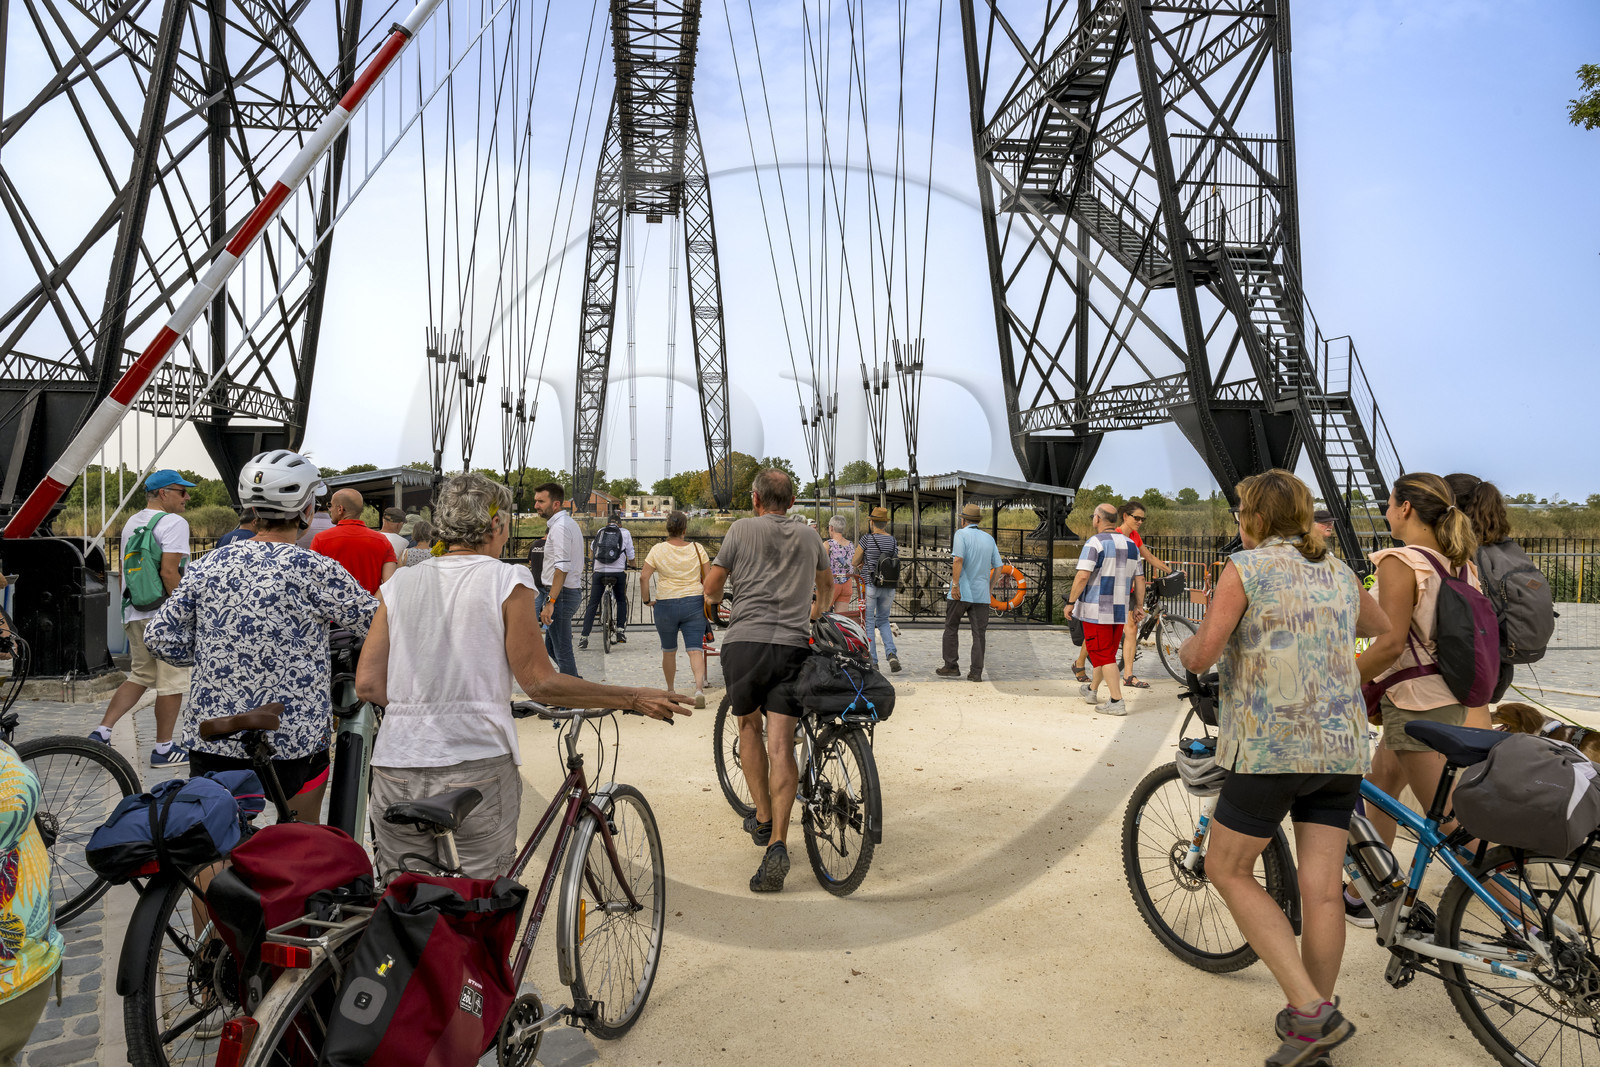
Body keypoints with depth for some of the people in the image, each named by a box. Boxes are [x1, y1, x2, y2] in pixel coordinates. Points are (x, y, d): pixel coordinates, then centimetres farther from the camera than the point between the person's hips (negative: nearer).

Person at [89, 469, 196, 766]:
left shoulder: (132, 523, 16)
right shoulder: (173, 522, -12)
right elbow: (169, 571, -21)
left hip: (134, 613, 9)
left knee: (140, 676, 20)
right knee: (172, 681, 1)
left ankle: (101, 732, 13)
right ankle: (164, 748, 7)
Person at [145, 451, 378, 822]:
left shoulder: (209, 564, 1)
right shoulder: (314, 569, -14)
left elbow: (160, 637, 3)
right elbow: (379, 625, -8)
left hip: (211, 739, 4)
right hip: (294, 742, -4)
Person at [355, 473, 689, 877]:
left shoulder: (399, 583, 7)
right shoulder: (507, 580, -5)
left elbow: (367, 684, 3)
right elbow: (540, 682, -8)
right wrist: (635, 700, -1)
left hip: (396, 771, 4)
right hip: (478, 768, -4)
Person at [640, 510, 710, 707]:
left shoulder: (658, 550, -4)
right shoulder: (697, 549, 0)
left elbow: (644, 576, -9)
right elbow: (708, 577, 1)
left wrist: (646, 600, 2)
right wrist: (706, 599, 14)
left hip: (666, 606, 0)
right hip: (694, 604, 1)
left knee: (668, 651, 16)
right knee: (695, 649, -2)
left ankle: (670, 690, 31)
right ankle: (699, 687, -22)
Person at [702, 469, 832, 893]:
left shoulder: (743, 528, 7)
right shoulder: (809, 535, 18)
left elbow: (712, 585, 9)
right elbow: (827, 584, 36)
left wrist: (714, 603, 33)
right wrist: (815, 612, 56)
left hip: (745, 641, -1)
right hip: (793, 646, 2)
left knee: (748, 725, 21)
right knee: (781, 743, -3)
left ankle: (763, 819, 25)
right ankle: (777, 844, -13)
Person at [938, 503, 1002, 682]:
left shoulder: (961, 534, -4)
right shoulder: (989, 538, 12)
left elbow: (958, 560, -17)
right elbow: (998, 566, 11)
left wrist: (955, 584, -18)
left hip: (961, 592, -4)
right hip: (981, 593, 4)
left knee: (951, 629, 10)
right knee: (979, 633, 4)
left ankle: (951, 667, 11)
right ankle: (976, 672, 1)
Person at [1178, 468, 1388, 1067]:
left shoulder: (1245, 567, -5)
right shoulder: (1339, 573, 14)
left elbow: (1202, 655, -13)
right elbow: (1383, 629, 32)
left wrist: (1186, 650, 9)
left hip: (1272, 746, -6)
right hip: (1342, 747, 6)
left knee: (1228, 871, 7)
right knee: (1322, 889, 9)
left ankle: (1309, 1009, 1)